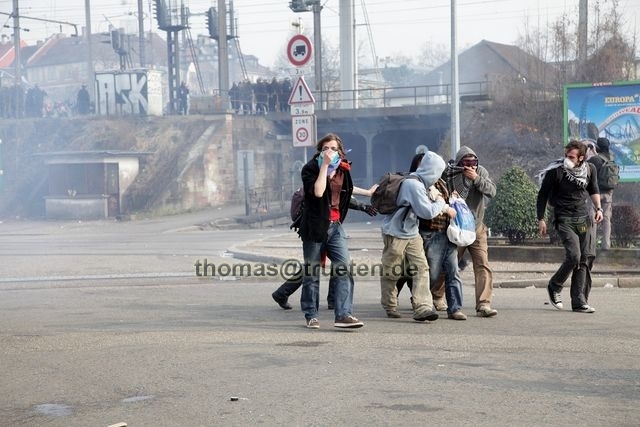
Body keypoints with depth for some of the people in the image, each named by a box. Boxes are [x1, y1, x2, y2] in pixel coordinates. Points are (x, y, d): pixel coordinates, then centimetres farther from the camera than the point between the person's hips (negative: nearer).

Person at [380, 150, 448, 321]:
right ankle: (390, 307, 25)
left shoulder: (417, 182, 6)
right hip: (395, 235, -9)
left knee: (421, 269, -4)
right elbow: (427, 212, -23)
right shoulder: (414, 185, -23)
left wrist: (435, 200, 3)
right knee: (391, 273, 8)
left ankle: (422, 307, -9)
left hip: (412, 235, 9)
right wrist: (440, 203, -7)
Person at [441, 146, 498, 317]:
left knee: (483, 266, -9)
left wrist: (476, 178, -23)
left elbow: (492, 191, -13)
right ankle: (435, 297, 32)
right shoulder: (449, 175, -10)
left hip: (477, 229, 2)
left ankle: (483, 305, -10)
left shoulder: (480, 171, -1)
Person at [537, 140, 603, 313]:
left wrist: (598, 208, 10)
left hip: (583, 218, 5)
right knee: (574, 256, -18)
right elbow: (543, 195, 0)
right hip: (564, 219, -5)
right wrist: (541, 219, -2)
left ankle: (579, 302, 4)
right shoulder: (556, 172, -10)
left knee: (587, 257, -2)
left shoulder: (590, 169, 3)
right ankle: (554, 287, 8)